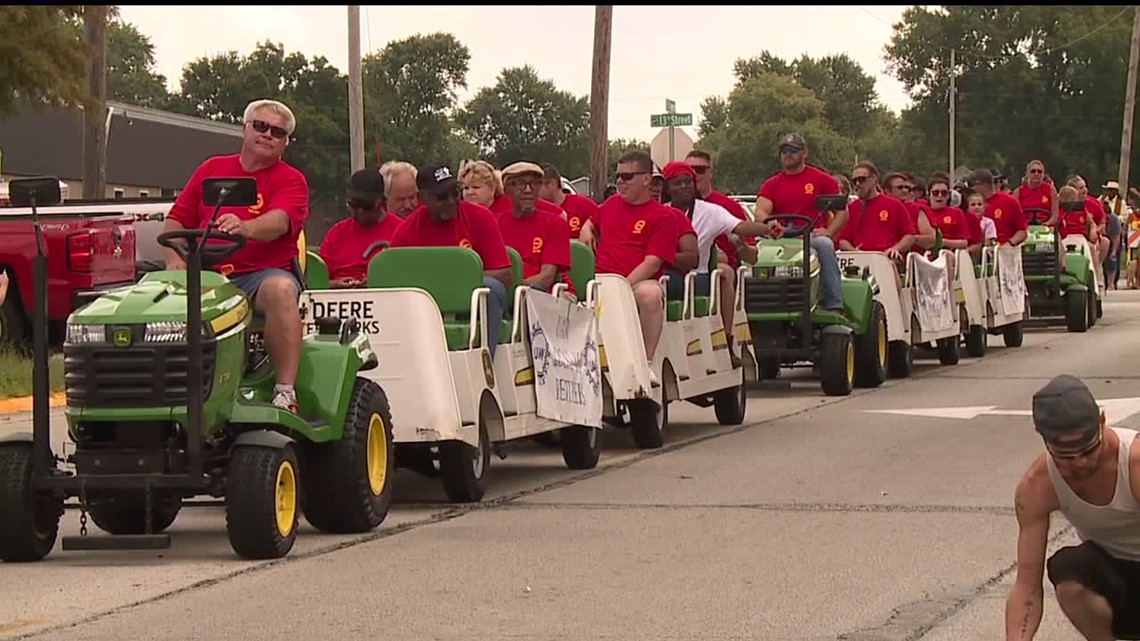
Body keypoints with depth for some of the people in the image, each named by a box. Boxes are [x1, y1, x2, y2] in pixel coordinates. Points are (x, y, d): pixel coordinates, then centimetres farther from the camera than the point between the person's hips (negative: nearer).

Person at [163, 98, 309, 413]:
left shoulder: (290, 180, 7)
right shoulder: (211, 169, 20)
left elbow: (279, 222, -15)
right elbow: (176, 220, 17)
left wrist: (245, 228, -37)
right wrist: (175, 260, -4)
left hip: (265, 273, -3)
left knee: (281, 290, -37)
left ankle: (286, 392, -38)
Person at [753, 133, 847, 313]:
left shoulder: (822, 180, 12)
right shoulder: (772, 185, 17)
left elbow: (842, 212, 8)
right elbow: (760, 212, 2)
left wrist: (828, 232, -10)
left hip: (813, 237, -2)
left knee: (824, 245, -37)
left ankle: (834, 307, -40)